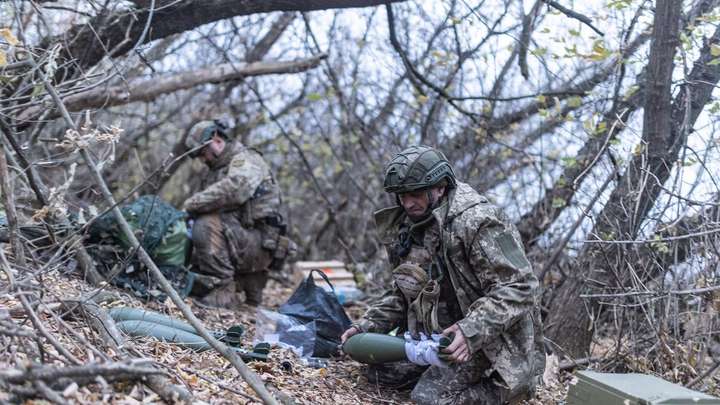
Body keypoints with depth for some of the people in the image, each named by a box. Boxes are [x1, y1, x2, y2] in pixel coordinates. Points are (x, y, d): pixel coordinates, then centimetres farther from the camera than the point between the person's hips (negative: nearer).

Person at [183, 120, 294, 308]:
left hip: (260, 244, -9)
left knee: (206, 225, -28)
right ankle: (248, 280, 13)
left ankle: (223, 291, -24)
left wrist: (189, 205, -22)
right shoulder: (216, 172, 24)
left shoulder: (246, 159, -5)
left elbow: (233, 189, -27)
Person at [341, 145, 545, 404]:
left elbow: (519, 288, -25)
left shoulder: (479, 221, -20)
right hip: (438, 334, 8)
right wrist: (367, 325, -1)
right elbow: (402, 294, 15)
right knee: (380, 370, 0)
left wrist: (472, 332, -37)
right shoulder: (408, 229, 5)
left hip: (491, 342, -8)